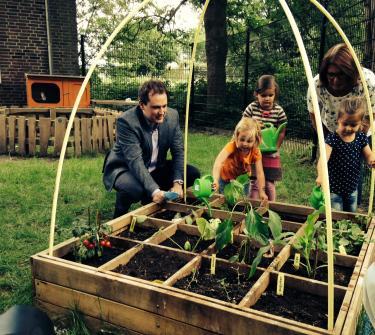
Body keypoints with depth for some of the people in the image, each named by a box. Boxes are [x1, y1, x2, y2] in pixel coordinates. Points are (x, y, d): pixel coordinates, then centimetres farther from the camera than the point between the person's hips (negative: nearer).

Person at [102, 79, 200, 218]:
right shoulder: (126, 121, -27)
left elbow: (178, 151, -7)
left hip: (155, 169, 6)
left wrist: (177, 182, -21)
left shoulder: (172, 116, -10)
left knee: (192, 173, -7)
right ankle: (119, 218, -3)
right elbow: (135, 161, -33)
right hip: (124, 169, -6)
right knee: (136, 189, -37)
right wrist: (154, 190, -43)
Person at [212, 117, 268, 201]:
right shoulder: (232, 146, -36)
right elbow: (219, 161, -52)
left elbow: (259, 173, -26)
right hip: (226, 177, -2)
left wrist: (262, 192, -35)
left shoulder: (256, 152, -26)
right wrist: (215, 180, -68)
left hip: (242, 178, 2)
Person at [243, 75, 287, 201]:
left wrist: (275, 147, -7)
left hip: (270, 154, 0)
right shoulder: (251, 108, -3)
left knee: (270, 184, 5)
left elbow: (282, 132, -1)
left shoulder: (279, 111, -4)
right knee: (254, 184, 2)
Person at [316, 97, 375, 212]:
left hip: (352, 188, 5)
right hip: (334, 188, -5)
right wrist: (321, 175, -51)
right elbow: (323, 158, -32)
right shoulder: (332, 138, -19)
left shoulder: (361, 138, -3)